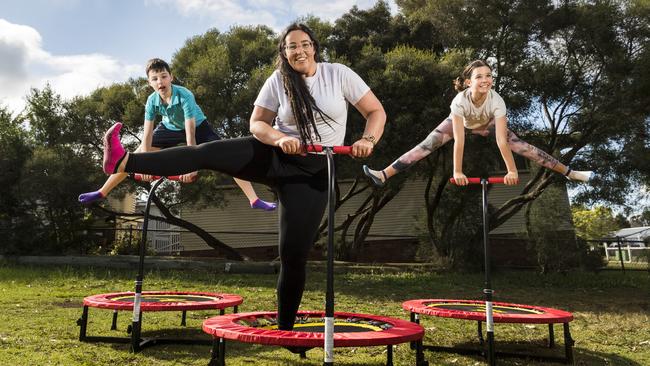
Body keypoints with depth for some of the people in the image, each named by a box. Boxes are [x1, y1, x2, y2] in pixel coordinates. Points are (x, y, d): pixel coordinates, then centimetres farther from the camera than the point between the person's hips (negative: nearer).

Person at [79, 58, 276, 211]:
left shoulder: (185, 96, -35)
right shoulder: (152, 101, -23)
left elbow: (190, 134, -39)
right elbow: (147, 134, -22)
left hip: (198, 127, -4)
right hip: (170, 128, 4)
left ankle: (255, 200, -23)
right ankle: (102, 193, 12)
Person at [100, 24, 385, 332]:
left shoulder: (339, 74, -3)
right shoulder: (277, 81, 0)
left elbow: (376, 112, -2)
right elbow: (257, 123, -1)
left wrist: (367, 140, -22)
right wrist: (281, 138, -22)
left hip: (312, 171, -2)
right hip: (273, 155, 2)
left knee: (294, 254, -6)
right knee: (208, 151, -19)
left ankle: (285, 330, 9)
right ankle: (122, 162, -22)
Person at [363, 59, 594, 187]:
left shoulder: (497, 101, -37)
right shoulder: (459, 101, -39)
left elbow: (501, 140, -38)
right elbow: (459, 140, -40)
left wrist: (512, 170, -38)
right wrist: (457, 171, -39)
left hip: (488, 125, 1)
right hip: (461, 123, -1)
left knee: (520, 145, -15)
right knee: (427, 145, -18)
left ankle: (568, 172, -7)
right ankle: (384, 175, -24)